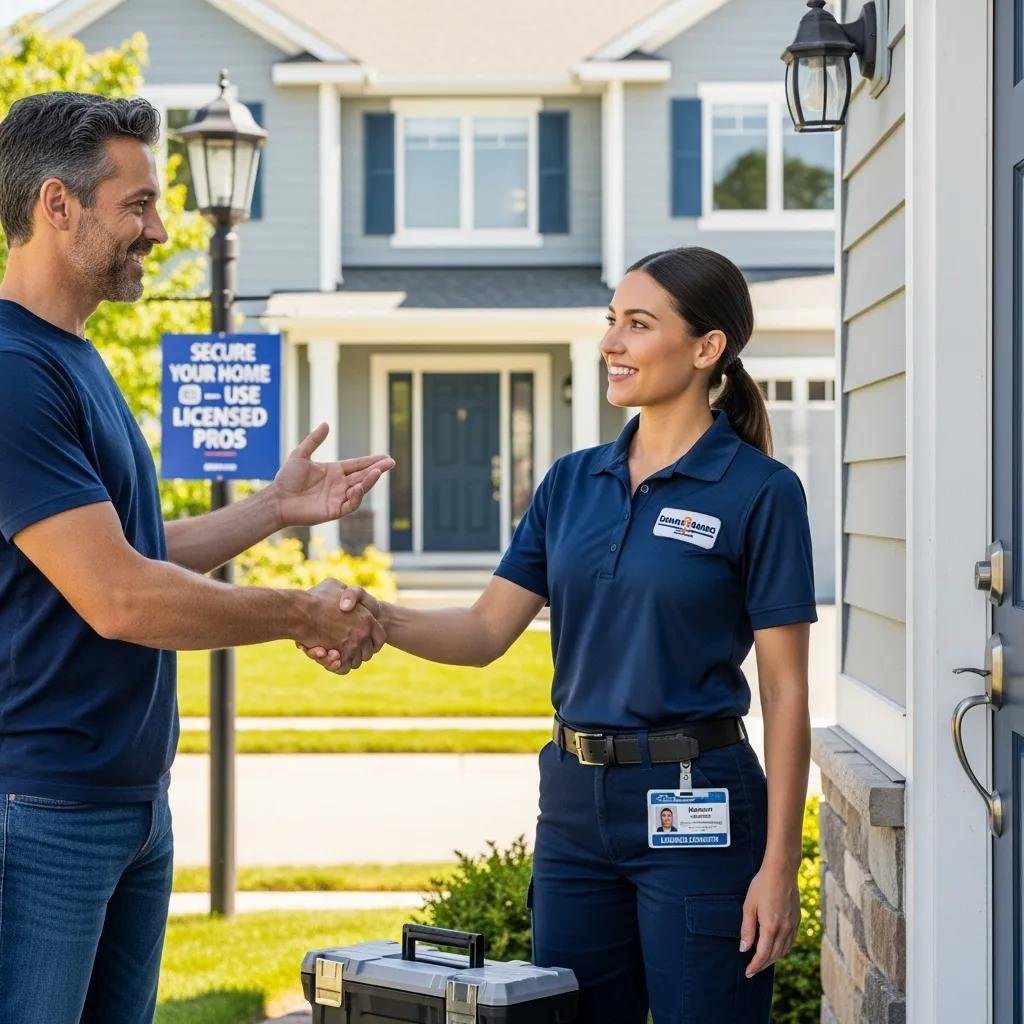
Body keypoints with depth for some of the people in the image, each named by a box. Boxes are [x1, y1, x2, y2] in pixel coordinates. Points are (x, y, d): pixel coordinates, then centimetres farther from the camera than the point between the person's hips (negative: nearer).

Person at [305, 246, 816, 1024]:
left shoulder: (760, 491, -7)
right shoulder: (572, 481, 9)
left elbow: (785, 691, -8)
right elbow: (487, 630, 6)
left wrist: (780, 864, -12)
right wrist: (380, 618, -14)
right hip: (576, 800, 6)